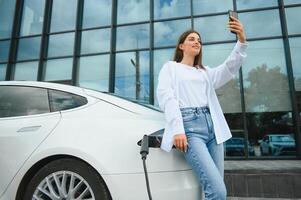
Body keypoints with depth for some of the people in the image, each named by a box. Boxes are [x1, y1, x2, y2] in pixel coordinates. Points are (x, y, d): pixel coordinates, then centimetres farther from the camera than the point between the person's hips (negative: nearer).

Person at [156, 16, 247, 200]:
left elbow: (230, 68, 7)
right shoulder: (170, 67, 13)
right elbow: (166, 98, -3)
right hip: (189, 127, -5)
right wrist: (178, 130, -16)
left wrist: (242, 40, -9)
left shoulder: (205, 72, 25)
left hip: (213, 128, 5)